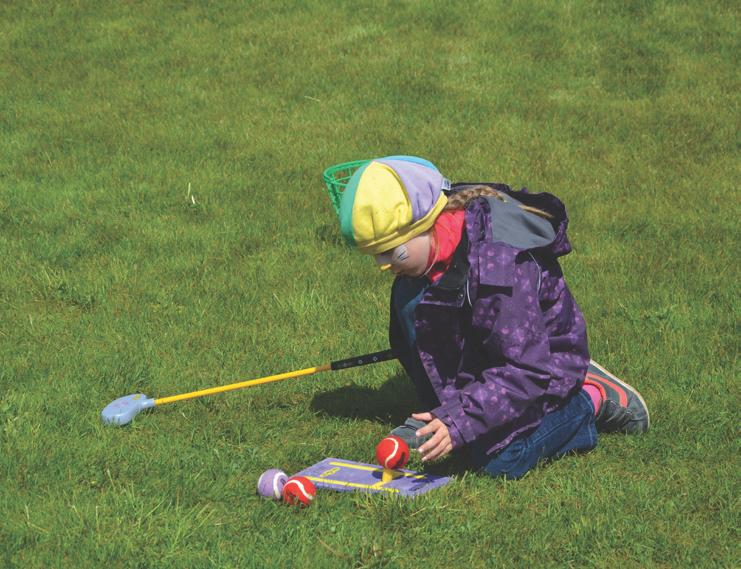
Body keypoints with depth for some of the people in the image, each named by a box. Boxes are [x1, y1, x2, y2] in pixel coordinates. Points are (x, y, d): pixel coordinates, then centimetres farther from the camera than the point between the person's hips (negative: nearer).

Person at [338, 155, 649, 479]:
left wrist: (459, 422, -45)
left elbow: (527, 371, -38)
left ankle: (591, 400, 2)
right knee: (408, 298, -10)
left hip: (544, 358, -8)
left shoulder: (499, 264, -39)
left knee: (497, 460, -20)